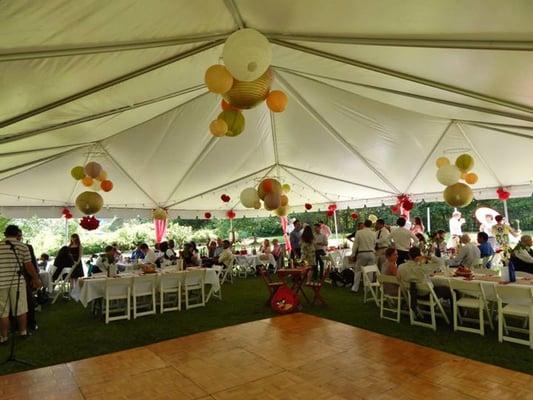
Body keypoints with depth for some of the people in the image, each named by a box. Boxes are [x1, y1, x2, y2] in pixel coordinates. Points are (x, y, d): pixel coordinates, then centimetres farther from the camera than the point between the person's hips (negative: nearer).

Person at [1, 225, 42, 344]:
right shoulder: (22, 247, -2)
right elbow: (29, 266, -3)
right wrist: (36, 279, 9)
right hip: (17, 282, -1)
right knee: (21, 310, 12)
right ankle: (23, 332, 23)